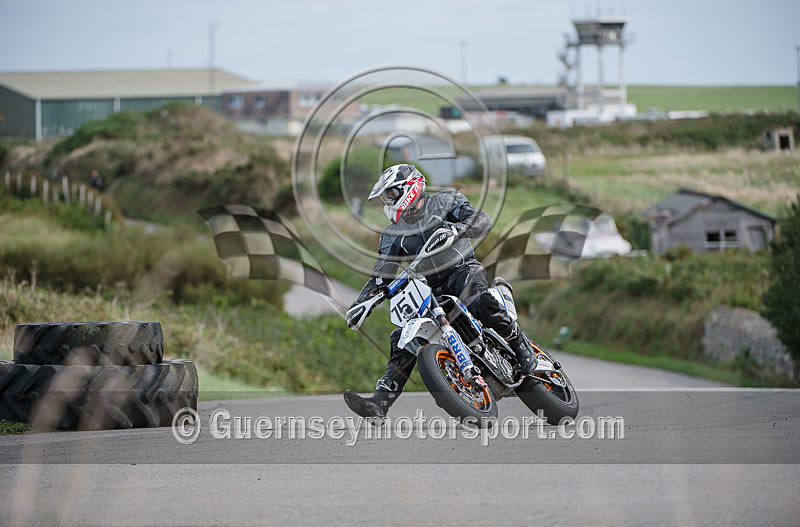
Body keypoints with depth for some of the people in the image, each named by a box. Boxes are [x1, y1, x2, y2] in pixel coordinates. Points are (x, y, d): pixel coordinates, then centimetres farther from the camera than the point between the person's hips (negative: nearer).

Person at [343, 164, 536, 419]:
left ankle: (520, 344, -22)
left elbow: (483, 221, -12)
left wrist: (455, 228, -34)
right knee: (403, 341, -13)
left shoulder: (445, 201, 2)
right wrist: (361, 302, -5)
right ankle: (379, 403, -22)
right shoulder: (393, 233, 16)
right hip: (429, 288, 5)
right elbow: (381, 276, 13)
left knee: (480, 301, -40)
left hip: (462, 270, -5)